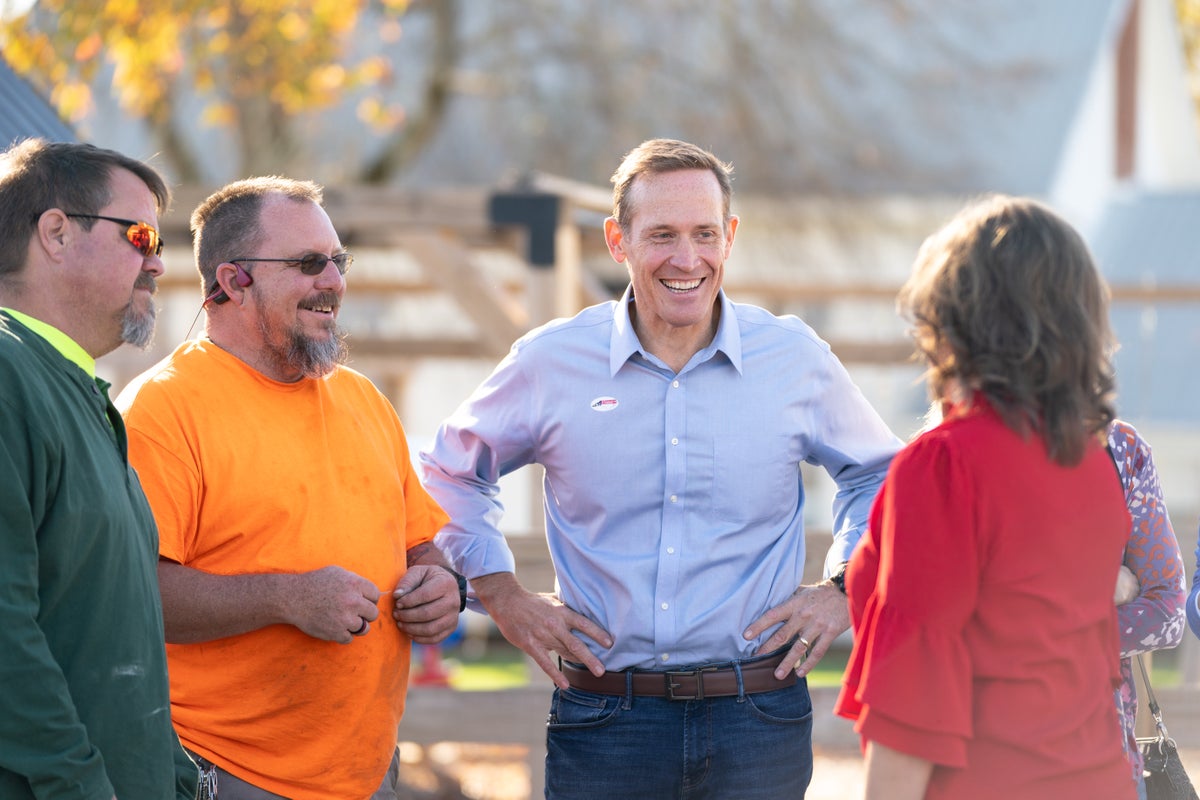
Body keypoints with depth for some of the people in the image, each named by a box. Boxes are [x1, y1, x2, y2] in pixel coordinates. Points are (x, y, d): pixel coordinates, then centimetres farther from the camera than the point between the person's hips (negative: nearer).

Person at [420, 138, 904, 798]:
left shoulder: (795, 359, 3)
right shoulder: (550, 362, 1)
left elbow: (877, 472, 21)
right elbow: (452, 472, 18)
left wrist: (844, 586, 9)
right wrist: (502, 595, 8)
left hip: (757, 724, 1)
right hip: (603, 725, 0)